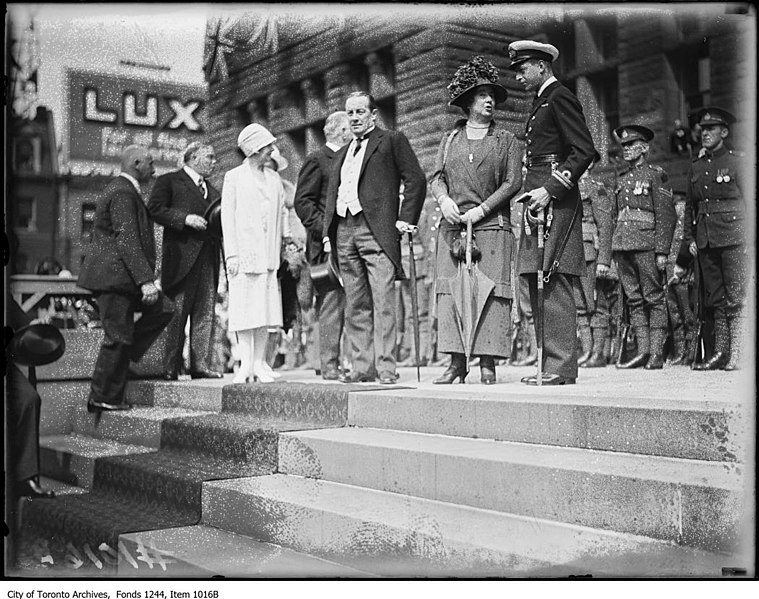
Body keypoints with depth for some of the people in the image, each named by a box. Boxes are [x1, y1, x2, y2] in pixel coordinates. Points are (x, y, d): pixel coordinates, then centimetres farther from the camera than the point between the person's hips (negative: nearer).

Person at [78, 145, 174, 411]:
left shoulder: (124, 190, 19)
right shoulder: (123, 193, -15)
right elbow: (127, 240, -23)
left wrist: (145, 279, 26)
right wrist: (145, 280, -26)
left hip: (119, 276, 10)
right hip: (112, 275, -10)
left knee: (163, 309, 7)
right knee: (118, 337, -4)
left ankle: (119, 357, 9)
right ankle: (102, 398, 5)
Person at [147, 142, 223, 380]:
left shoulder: (211, 189, 25)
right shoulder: (169, 181, 4)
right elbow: (154, 209, -8)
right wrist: (185, 218, -16)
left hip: (208, 258, 6)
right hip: (182, 257, -6)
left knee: (205, 314, 3)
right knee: (177, 314, -3)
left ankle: (200, 365, 5)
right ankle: (171, 367, 3)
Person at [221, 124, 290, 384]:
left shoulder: (274, 178, 16)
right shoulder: (234, 177, 3)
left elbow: (282, 213, 16)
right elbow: (227, 216, -1)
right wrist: (231, 253, -9)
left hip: (269, 254, 4)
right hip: (244, 252, -4)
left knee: (267, 307, 2)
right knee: (244, 308, -5)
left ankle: (260, 363, 8)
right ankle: (246, 364, 1)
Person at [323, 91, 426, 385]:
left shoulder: (392, 140, 6)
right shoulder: (343, 153, 26)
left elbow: (416, 179, -2)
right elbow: (332, 193, 26)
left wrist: (405, 219, -9)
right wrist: (327, 230, 14)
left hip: (377, 230, -6)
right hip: (344, 231, 7)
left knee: (382, 300, -11)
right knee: (355, 305, 5)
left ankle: (386, 367, -11)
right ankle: (362, 366, 8)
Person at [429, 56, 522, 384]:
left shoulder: (505, 140, 9)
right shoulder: (449, 140, 17)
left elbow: (513, 182, 1)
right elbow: (436, 177, 12)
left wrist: (480, 211, -9)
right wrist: (444, 199, -10)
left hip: (492, 224, -2)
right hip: (453, 225, 3)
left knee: (490, 290, -8)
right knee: (450, 290, -4)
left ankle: (488, 363, -6)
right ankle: (457, 361, -2)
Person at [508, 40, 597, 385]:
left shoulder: (560, 98, -6)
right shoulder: (541, 102, 24)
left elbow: (584, 151, -14)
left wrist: (550, 189, -18)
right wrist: (533, 195, 14)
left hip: (556, 202, -10)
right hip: (539, 204, 10)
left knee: (554, 283, -12)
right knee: (539, 285, 7)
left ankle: (561, 369, -10)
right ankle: (552, 366, 11)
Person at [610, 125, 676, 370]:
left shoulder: (655, 175, 0)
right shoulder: (622, 179, 19)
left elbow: (667, 216, -6)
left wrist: (662, 251, -13)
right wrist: (614, 250, 14)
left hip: (647, 245, -6)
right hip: (622, 246, 7)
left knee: (654, 298, -4)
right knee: (633, 299, 5)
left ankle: (657, 354, -3)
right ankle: (642, 351, 8)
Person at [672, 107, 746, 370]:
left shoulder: (737, 162, 0)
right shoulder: (696, 168, 15)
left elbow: (749, 202, -2)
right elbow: (690, 209, 19)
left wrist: (750, 241, -8)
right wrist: (689, 242, 13)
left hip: (733, 239, -5)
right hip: (706, 242, 5)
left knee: (736, 299, -6)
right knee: (716, 300, 6)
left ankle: (737, 355, -5)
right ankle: (720, 353, 9)